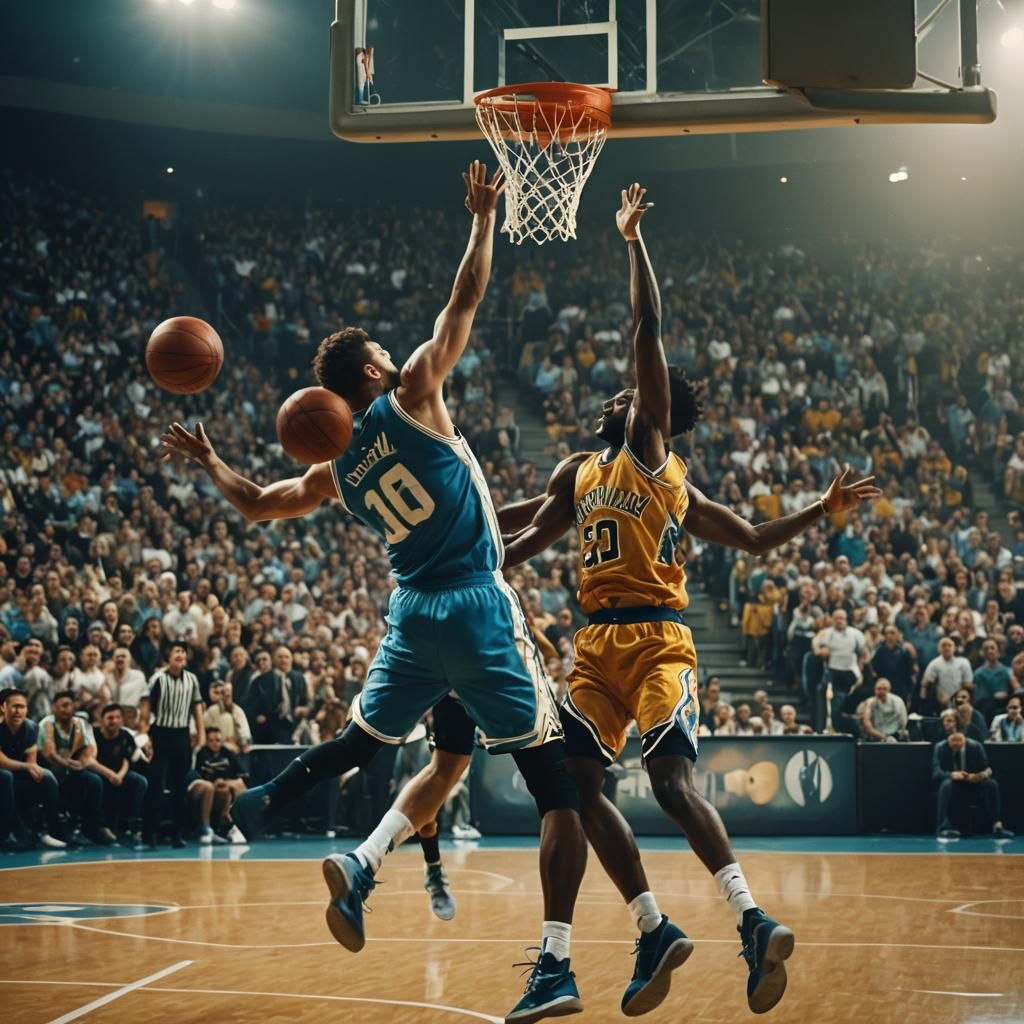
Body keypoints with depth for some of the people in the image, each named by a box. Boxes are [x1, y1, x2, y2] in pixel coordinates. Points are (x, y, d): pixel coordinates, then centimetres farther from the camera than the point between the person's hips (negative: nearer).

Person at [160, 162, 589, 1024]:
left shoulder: (335, 468, 11)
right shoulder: (411, 398, -3)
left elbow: (256, 504, 23)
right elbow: (466, 301, -1)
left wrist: (209, 462, 40)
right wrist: (484, 216, 10)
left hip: (412, 616, 5)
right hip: (479, 610, -5)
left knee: (366, 739, 36)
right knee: (557, 784, -5)